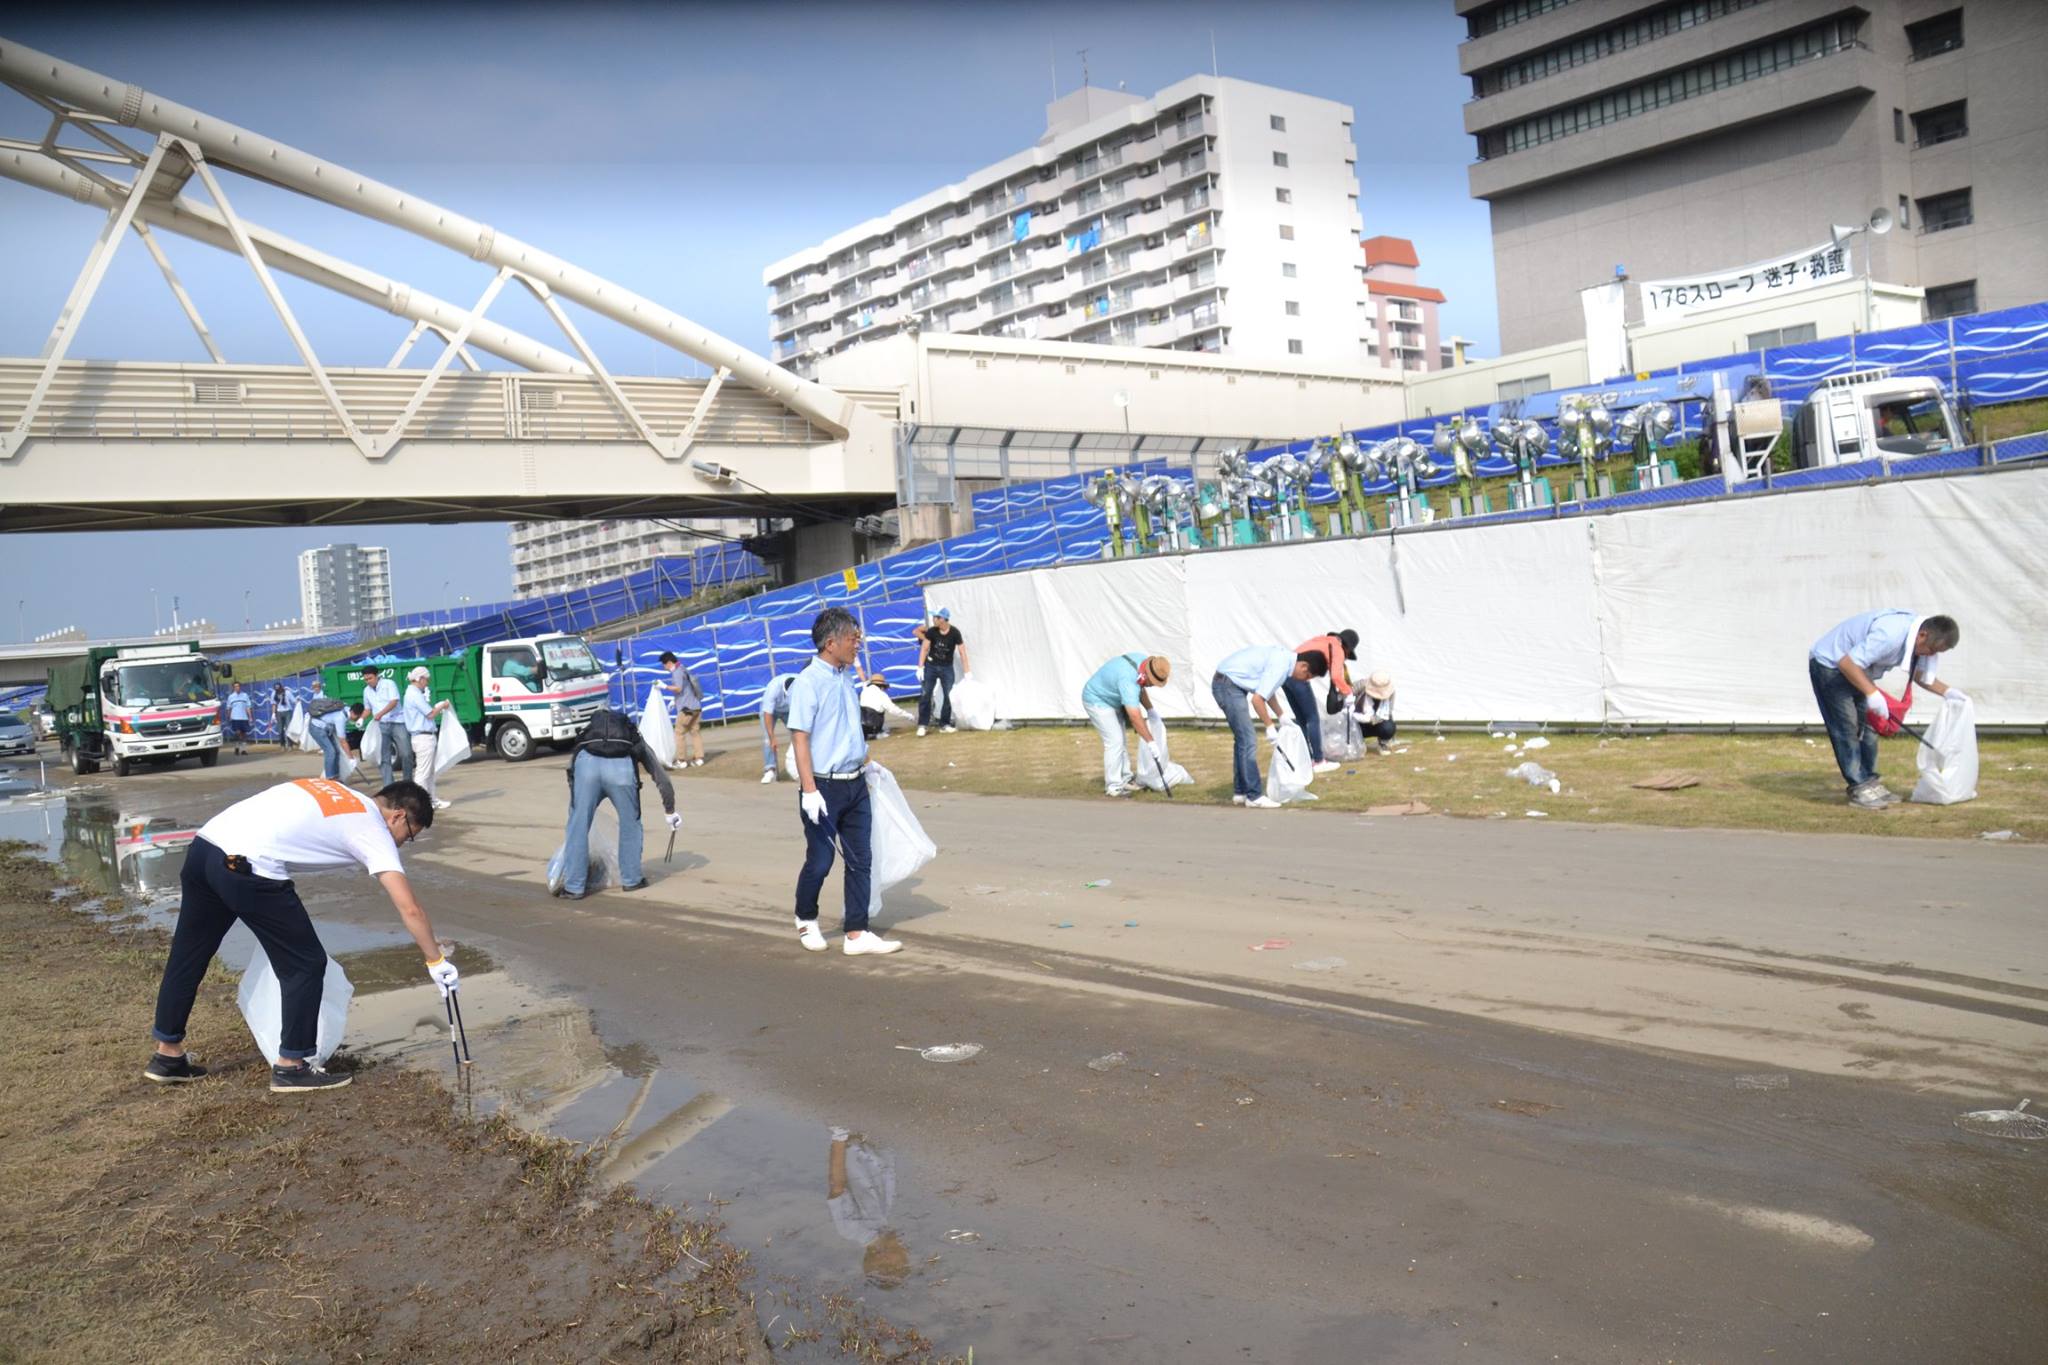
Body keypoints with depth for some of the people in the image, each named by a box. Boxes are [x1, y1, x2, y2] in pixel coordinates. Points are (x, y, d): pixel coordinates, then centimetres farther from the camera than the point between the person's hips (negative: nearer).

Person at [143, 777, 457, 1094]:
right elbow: (409, 909, -3)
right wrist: (437, 961, 6)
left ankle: (168, 1056, 38)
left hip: (203, 844, 9)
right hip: (246, 868, -9)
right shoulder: (373, 830, 3)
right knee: (306, 964, 6)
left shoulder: (334, 792, 25)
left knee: (188, 953, 22)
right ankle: (290, 1066, 14)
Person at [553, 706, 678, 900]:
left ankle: (574, 887, 14)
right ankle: (631, 879, 29)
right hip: (621, 767, -1)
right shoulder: (638, 743, 38)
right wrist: (670, 812, 51)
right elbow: (662, 780, 36)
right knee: (630, 824, 20)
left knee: (578, 827, 12)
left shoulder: (589, 733, 43)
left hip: (587, 762, 1)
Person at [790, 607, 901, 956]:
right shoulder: (808, 682, -14)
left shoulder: (849, 678, 9)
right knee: (820, 861, 4)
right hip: (825, 786, -7)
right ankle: (806, 921, 28)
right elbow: (800, 738, -16)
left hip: (856, 783, 7)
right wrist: (809, 791, -20)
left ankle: (857, 933, 11)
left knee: (860, 861, 6)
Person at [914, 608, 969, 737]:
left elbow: (962, 652, -13)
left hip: (947, 668, 0)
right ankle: (922, 725, 2)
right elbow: (924, 649, -8)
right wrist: (920, 667, -15)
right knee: (925, 695, -3)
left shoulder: (954, 633, -14)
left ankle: (945, 725, 8)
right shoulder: (931, 631, -11)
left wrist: (966, 672, -16)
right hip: (931, 666, 1)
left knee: (949, 696, -2)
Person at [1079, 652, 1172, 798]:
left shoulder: (1142, 661, -9)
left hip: (1111, 701, 10)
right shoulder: (1128, 679, -36)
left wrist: (1150, 710, 5)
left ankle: (1124, 780, 15)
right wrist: (1150, 741, -35)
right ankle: (1113, 787, -9)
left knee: (1120, 741, 10)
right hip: (1096, 700, -10)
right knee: (1114, 741, -14)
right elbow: (1135, 716, -38)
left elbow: (1140, 689, 13)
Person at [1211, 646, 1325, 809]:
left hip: (1231, 684, 11)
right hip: (1228, 685, -11)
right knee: (1248, 740, -10)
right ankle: (1253, 796, -7)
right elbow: (1257, 699, -23)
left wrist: (1281, 716, 21)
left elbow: (1268, 692, 23)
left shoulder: (1284, 657, 8)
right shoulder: (1280, 666, -22)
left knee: (1242, 739, 15)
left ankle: (1240, 792, 21)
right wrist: (1270, 726, -12)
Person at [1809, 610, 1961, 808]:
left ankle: (1869, 783, 13)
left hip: (1853, 668, 10)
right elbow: (1847, 663, -35)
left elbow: (1921, 674, 10)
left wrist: (1948, 691, -4)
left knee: (1867, 726, 8)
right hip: (1828, 664, -10)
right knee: (1848, 728, -11)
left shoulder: (1917, 639, -6)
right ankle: (1859, 789, -8)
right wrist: (1872, 693, -38)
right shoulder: (1890, 635, -35)